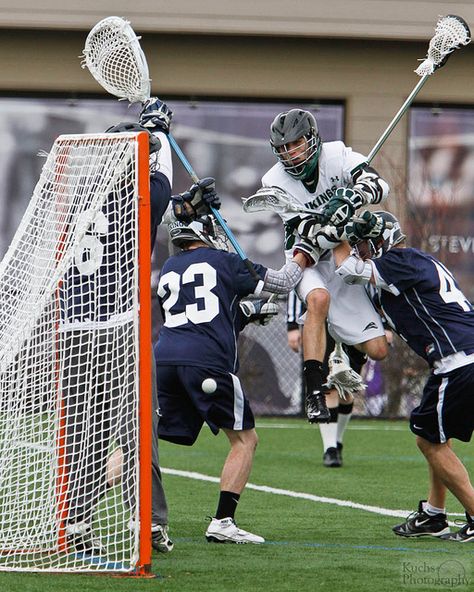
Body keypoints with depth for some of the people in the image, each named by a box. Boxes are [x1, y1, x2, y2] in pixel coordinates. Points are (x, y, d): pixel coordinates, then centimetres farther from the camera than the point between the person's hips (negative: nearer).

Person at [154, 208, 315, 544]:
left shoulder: (168, 270, 25)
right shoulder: (223, 261, 10)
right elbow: (282, 283, 17)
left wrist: (244, 312, 38)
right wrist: (302, 255, 35)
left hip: (163, 359, 5)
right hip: (206, 362, -5)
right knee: (245, 439, 9)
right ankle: (223, 522, -1)